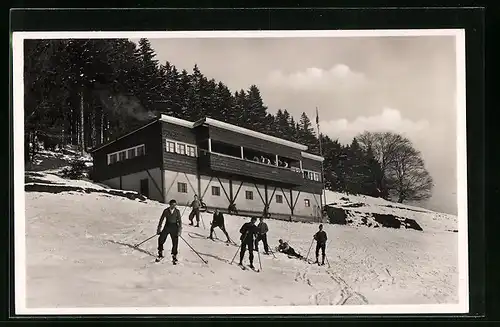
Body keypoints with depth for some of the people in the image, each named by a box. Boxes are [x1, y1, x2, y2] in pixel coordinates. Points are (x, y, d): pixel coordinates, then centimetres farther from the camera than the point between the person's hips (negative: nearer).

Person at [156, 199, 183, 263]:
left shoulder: (177, 211, -2)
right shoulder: (166, 211, -2)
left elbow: (179, 221, 0)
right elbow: (161, 219, 5)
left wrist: (180, 230, -8)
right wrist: (159, 228, 5)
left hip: (174, 227, 0)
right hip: (167, 226, 0)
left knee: (175, 242, -1)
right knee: (161, 239, -9)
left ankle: (174, 256, 15)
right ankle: (160, 253, 14)